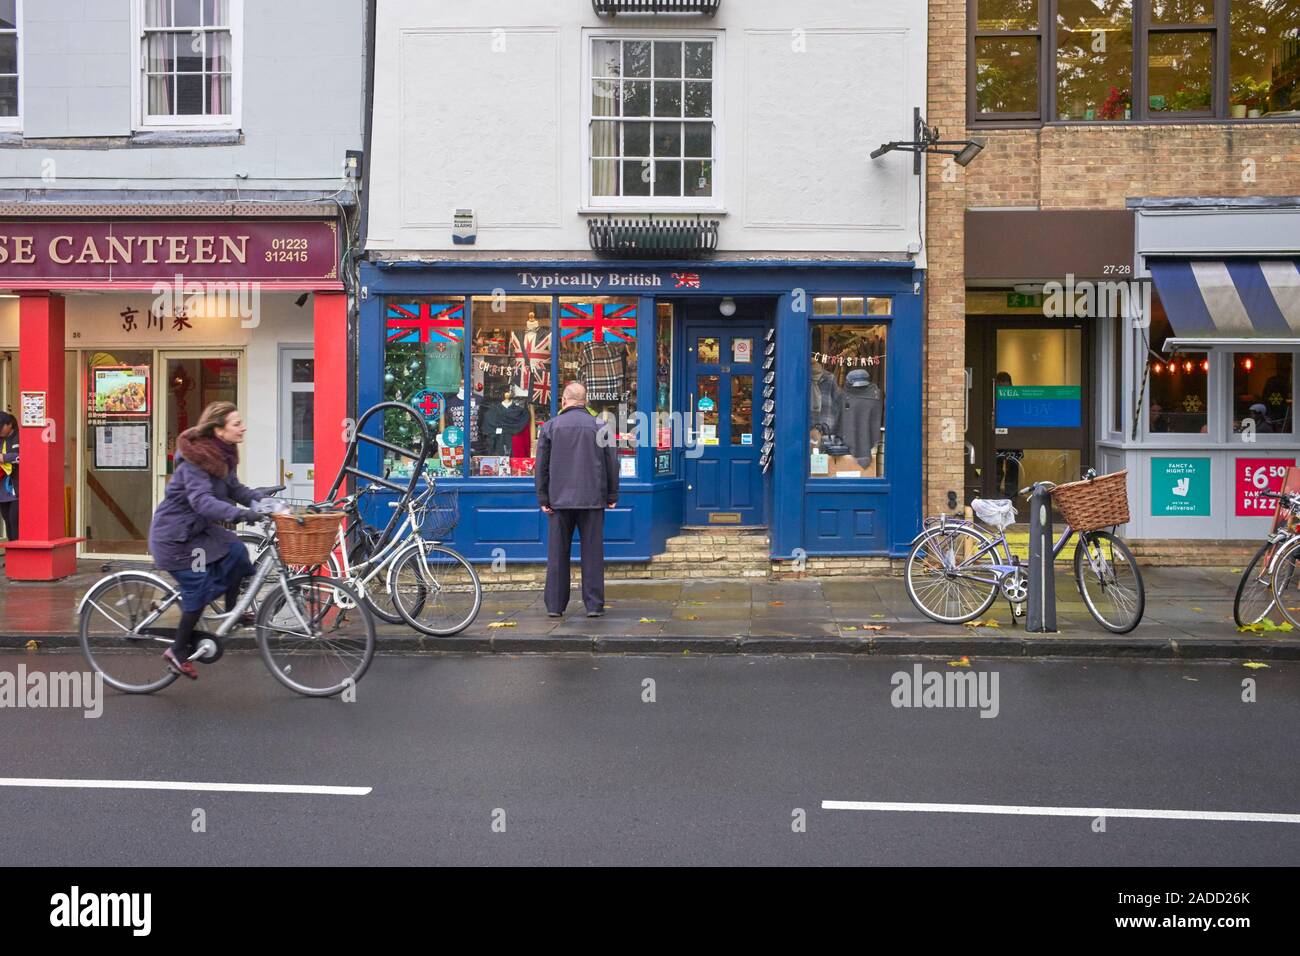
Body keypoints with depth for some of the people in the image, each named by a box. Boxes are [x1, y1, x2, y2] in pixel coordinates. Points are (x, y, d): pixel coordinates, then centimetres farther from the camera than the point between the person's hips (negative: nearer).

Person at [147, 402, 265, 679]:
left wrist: (264, 500, -9)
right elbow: (202, 501, -39)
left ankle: (230, 614, 7)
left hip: (199, 528, 8)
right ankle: (178, 651, 10)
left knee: (236, 552, -11)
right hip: (174, 535, -8)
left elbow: (234, 489, 7)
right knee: (199, 588, -6)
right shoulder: (195, 460, -27)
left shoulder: (222, 454, 0)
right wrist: (240, 513, -50)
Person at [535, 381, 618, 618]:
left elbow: (541, 466, 2)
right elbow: (612, 463, 4)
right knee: (592, 553, 4)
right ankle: (594, 605, 3)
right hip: (592, 500, 0)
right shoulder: (601, 427, 2)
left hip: (559, 500, 0)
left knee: (557, 554, 7)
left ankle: (555, 605, 9)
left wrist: (543, 498, 5)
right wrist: (612, 496, 10)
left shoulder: (550, 426, 2)